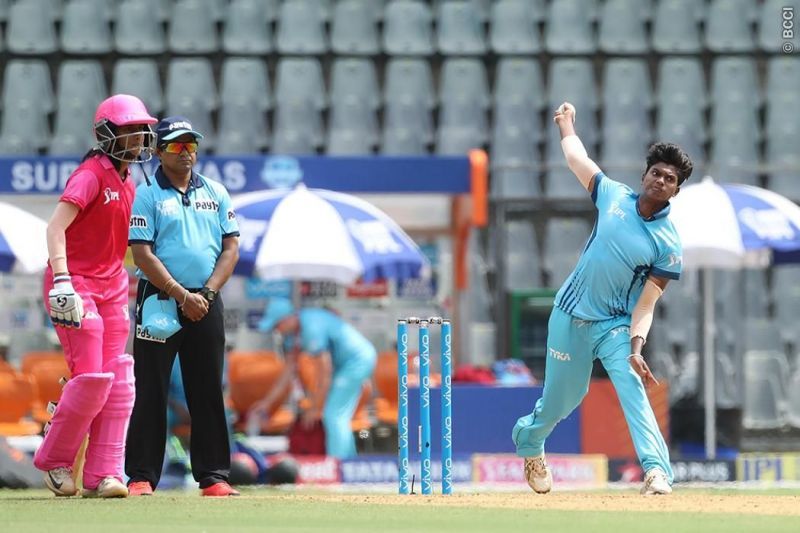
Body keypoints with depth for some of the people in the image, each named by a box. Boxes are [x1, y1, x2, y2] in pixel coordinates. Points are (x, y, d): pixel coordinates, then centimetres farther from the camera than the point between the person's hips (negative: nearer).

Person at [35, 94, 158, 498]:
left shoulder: (127, 182, 13)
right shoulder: (91, 174, -13)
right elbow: (56, 226, -25)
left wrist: (122, 289, 18)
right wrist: (61, 281, -36)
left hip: (111, 288, 8)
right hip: (76, 287, -8)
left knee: (117, 383, 2)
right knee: (91, 378, -12)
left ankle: (103, 475, 3)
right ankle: (54, 461, 6)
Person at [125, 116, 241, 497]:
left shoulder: (215, 193, 12)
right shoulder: (147, 194, -1)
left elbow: (231, 247, 8)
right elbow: (142, 254, -8)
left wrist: (206, 294, -6)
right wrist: (182, 296, -14)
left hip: (206, 304, 4)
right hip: (159, 300, -4)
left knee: (208, 392, 3)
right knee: (151, 391, -3)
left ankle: (213, 476, 6)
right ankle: (141, 476, -1)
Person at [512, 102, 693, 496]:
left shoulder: (668, 245, -12)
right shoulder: (614, 196, -5)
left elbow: (645, 304, -16)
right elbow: (577, 159, 14)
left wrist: (636, 347, -30)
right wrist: (567, 125, 29)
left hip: (615, 325, -2)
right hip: (571, 316, 2)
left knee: (632, 387, -26)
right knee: (561, 398, 13)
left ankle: (657, 470, -37)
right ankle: (528, 439, 45)